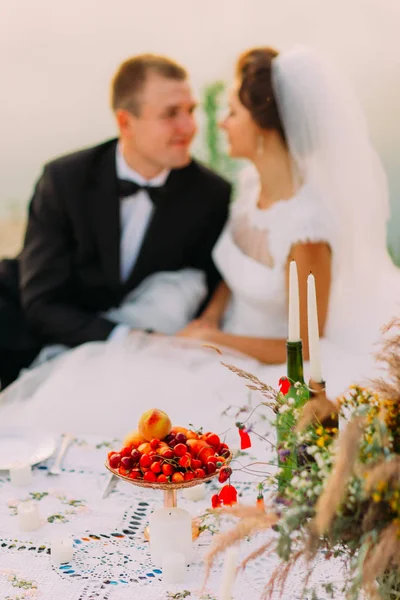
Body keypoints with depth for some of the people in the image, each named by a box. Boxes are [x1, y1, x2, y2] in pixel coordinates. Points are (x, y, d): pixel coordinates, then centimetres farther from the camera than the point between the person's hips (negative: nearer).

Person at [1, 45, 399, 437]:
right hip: (224, 351, 7)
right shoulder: (254, 180, -3)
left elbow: (304, 347, -18)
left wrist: (211, 338, -13)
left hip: (265, 369, -7)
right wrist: (208, 318, -6)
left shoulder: (307, 226, -27)